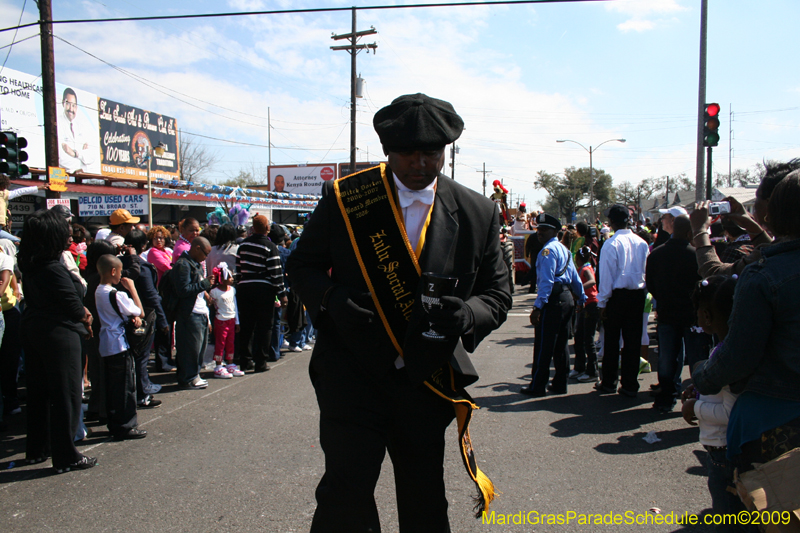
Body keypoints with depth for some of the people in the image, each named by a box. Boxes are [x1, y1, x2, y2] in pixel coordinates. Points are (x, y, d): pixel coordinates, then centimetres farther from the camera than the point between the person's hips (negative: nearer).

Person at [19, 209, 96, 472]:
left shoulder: (29, 266, 5)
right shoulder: (54, 269, -23)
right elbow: (74, 306, -18)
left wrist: (80, 312, 0)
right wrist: (85, 316, 4)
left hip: (32, 330, 9)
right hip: (58, 335, -9)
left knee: (38, 392, 19)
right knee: (66, 394, 1)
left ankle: (36, 449, 32)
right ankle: (66, 456, 8)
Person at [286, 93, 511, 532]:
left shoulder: (478, 213, 0)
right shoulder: (344, 198, -3)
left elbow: (497, 294, 5)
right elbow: (302, 264, 4)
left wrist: (466, 314, -18)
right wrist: (333, 298, -17)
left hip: (428, 380, 2)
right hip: (352, 372, -2)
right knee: (346, 495, -8)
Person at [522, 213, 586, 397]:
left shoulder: (548, 250, -11)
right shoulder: (564, 249, 17)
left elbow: (546, 280, -20)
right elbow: (575, 277, 23)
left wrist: (538, 307, -22)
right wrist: (581, 299, 30)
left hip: (553, 299, -9)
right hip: (568, 298, 9)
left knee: (543, 346, -2)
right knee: (561, 344, 15)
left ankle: (537, 387, 5)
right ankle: (560, 384, 22)